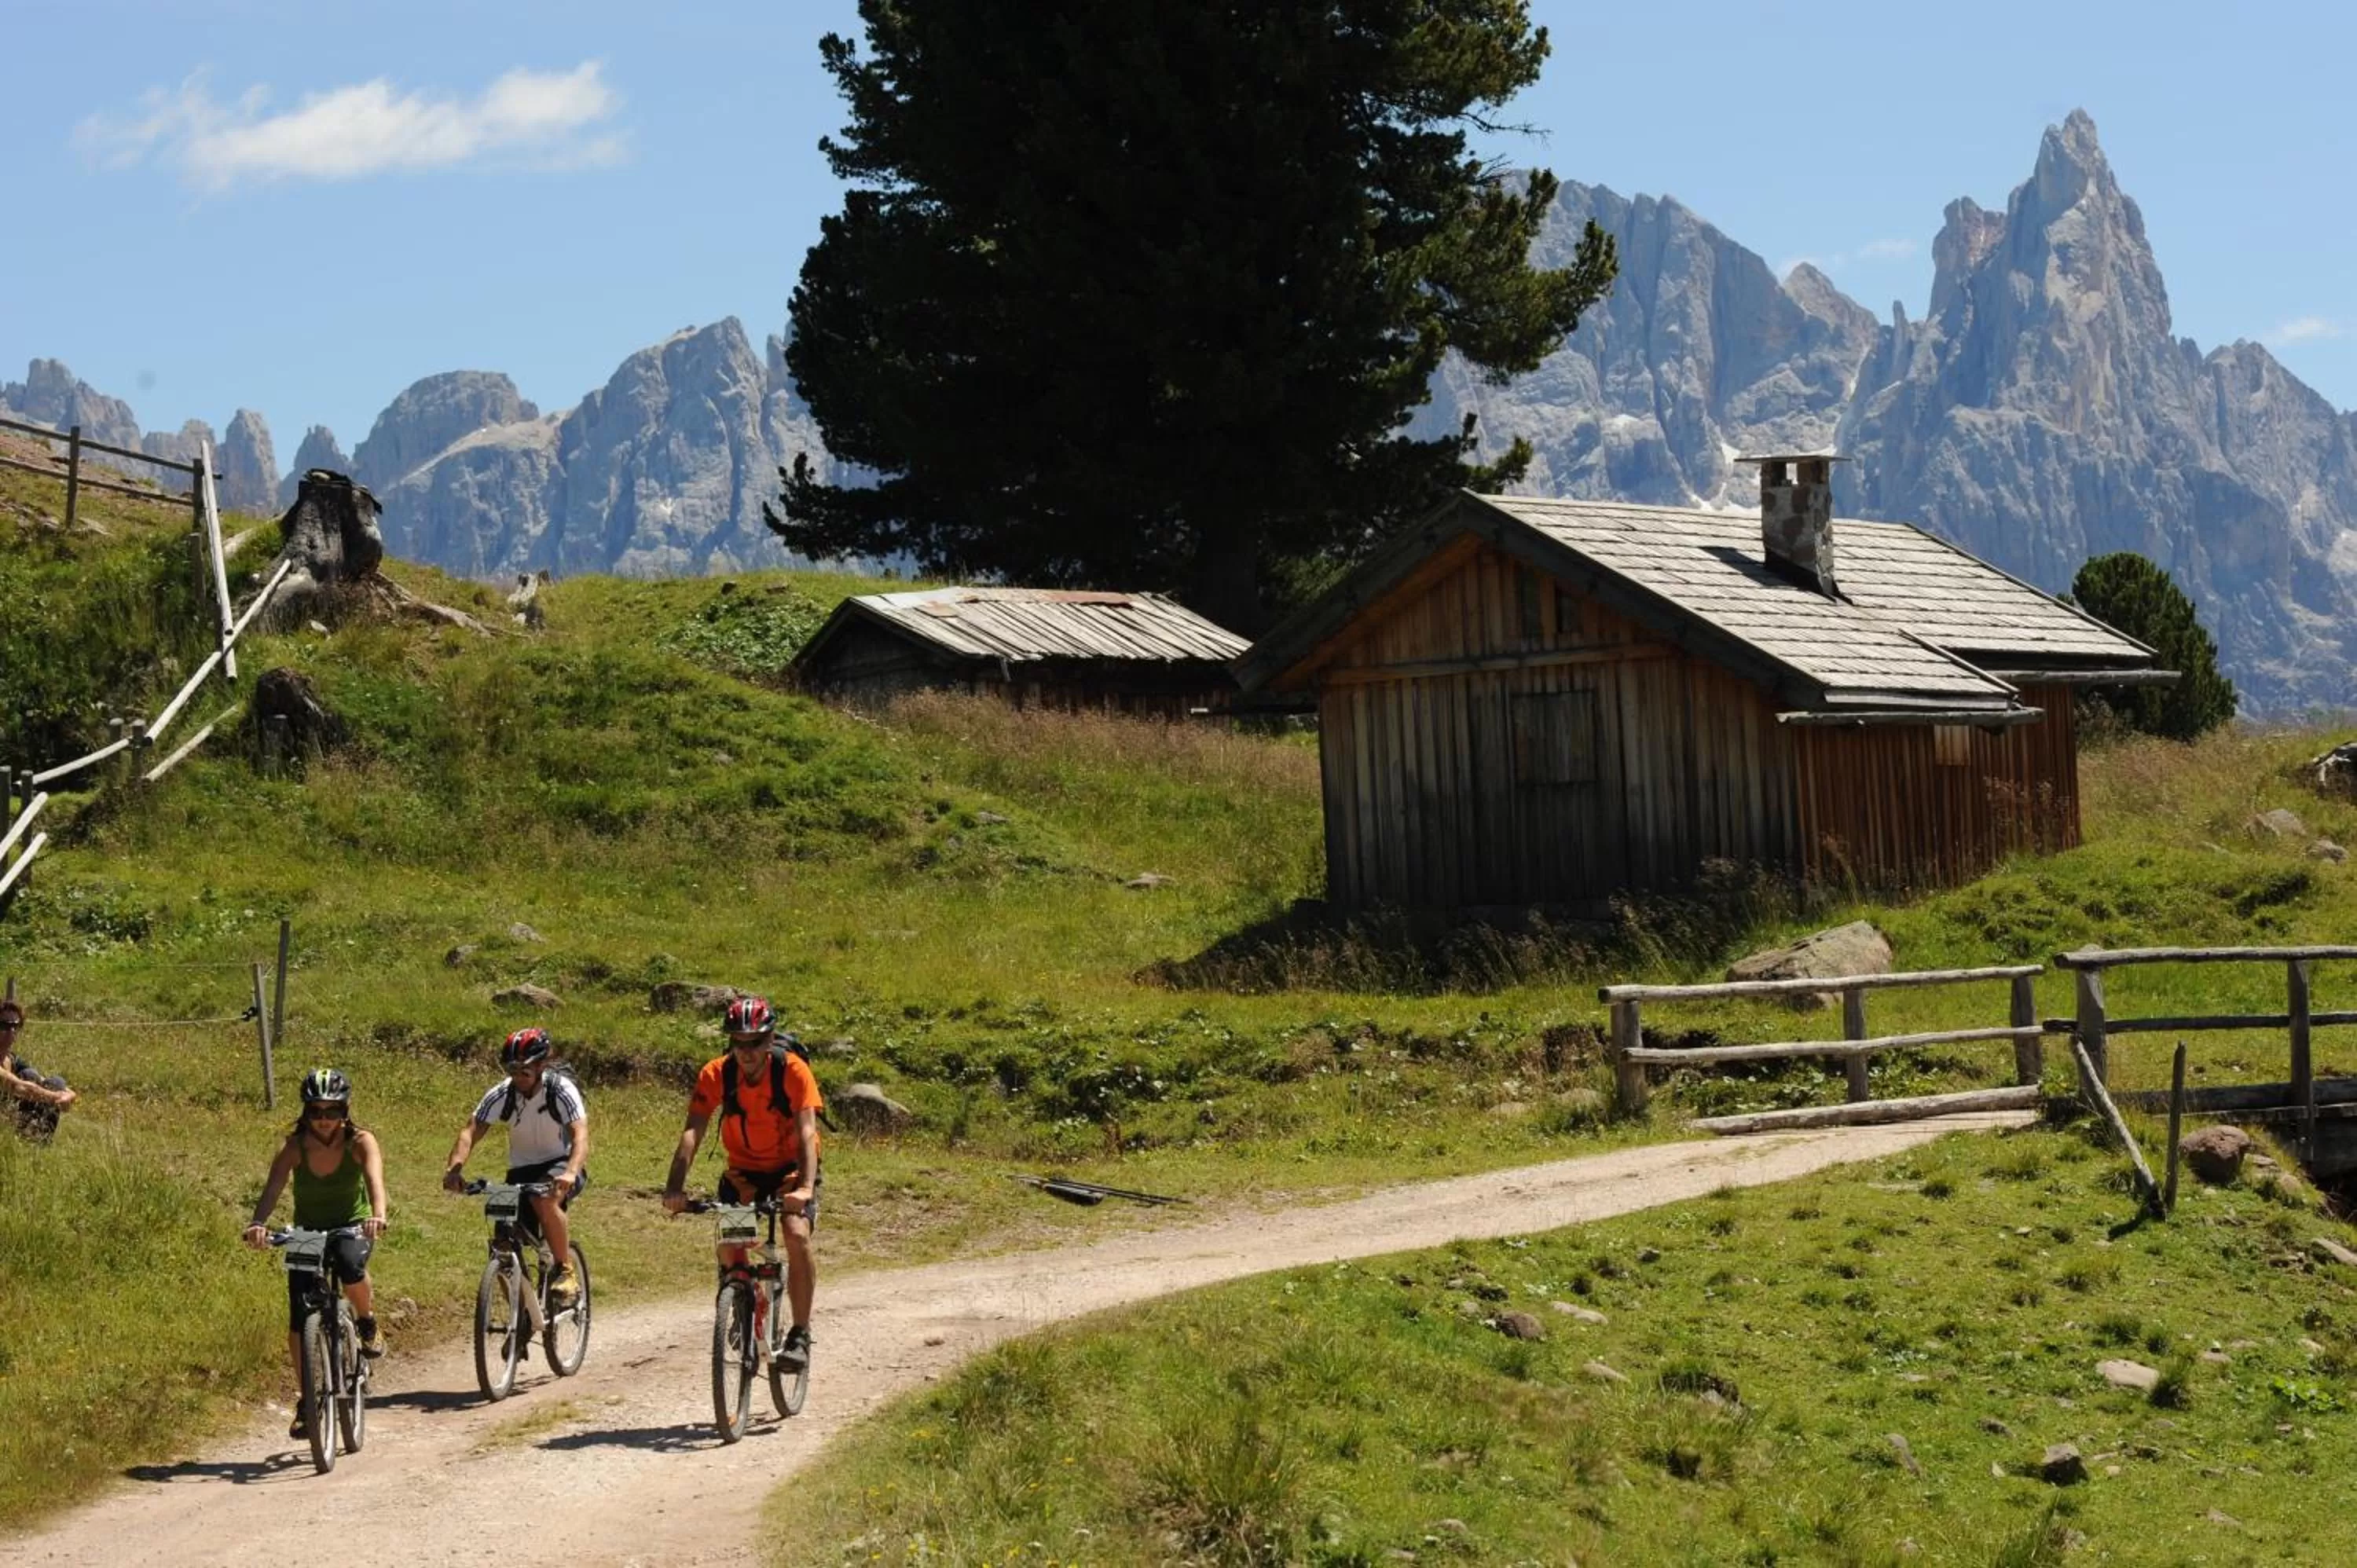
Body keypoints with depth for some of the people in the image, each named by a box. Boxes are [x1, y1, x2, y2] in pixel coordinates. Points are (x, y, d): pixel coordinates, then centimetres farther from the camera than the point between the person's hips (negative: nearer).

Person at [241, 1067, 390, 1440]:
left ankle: (368, 1323, -6)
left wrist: (378, 1215, -57)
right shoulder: (295, 1147, -17)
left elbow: (375, 1177, -36)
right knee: (299, 1322, -8)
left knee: (349, 1265, -37)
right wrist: (258, 1224, -51)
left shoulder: (360, 1142, -19)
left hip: (353, 1226, -2)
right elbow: (273, 1187, -31)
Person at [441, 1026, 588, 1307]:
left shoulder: (561, 1090, -20)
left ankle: (566, 1273, -22)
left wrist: (571, 1173, -52)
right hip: (521, 1170, 4)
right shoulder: (501, 1094, -12)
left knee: (544, 1200, -37)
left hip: (560, 1164, -4)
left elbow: (580, 1135, -32)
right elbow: (470, 1131, -20)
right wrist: (455, 1169, -40)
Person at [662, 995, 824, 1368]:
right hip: (742, 1169, 3)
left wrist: (806, 1187, -46)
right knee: (729, 1245, -13)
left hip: (790, 1168, -3)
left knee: (797, 1235, -25)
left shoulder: (793, 1071, -24)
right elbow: (692, 1132, -26)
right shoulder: (716, 1075, -19)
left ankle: (800, 1334, -14)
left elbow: (806, 1132, -31)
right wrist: (675, 1187, -40)